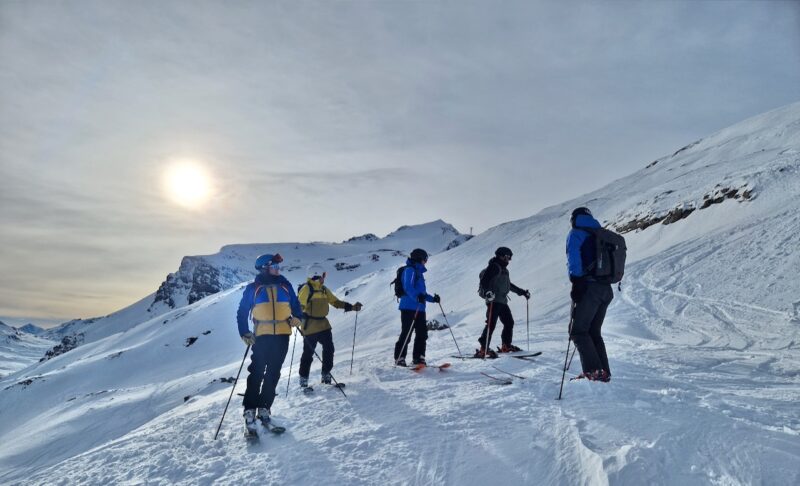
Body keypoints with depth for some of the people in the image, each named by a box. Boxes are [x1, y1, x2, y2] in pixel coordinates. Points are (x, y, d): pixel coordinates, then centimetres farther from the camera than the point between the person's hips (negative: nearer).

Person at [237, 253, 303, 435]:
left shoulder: (284, 285, 11)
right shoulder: (253, 288, 4)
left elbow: (295, 304, 17)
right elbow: (242, 312, 7)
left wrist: (297, 318, -4)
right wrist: (244, 333, -5)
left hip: (282, 335, 3)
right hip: (262, 336, -3)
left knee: (273, 374, 6)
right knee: (257, 373, -8)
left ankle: (264, 409, 15)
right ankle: (250, 412, -2)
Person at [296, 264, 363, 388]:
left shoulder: (324, 289, 12)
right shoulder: (306, 289, -11)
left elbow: (335, 302, 17)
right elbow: (298, 305, -19)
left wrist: (351, 307, 12)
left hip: (323, 325, 7)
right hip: (310, 327, -7)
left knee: (329, 349, 8)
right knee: (308, 353, 0)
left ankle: (326, 376, 23)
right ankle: (303, 380, 13)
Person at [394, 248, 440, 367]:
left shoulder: (419, 272, 23)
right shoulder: (410, 270, -7)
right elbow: (408, 287, -23)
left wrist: (432, 298, 19)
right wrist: (417, 297, -38)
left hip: (419, 309, 9)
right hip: (409, 308, -9)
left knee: (422, 334, 7)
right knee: (406, 334, -6)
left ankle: (418, 358, 15)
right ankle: (399, 358, 2)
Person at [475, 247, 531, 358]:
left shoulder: (504, 269, 23)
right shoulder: (494, 266, -6)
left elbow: (508, 285, 34)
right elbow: (484, 281, -17)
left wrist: (522, 292, 37)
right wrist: (487, 292, -34)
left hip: (503, 301, 10)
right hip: (494, 301, -10)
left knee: (509, 322, 13)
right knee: (491, 324, -15)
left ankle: (506, 346, 27)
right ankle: (483, 349, -16)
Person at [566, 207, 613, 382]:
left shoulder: (576, 233, 1)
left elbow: (574, 259, -11)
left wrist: (576, 283, -10)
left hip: (589, 287, -8)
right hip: (607, 289, 8)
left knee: (578, 331, -3)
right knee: (594, 331, 14)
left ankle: (594, 370, -12)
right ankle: (603, 372, 11)